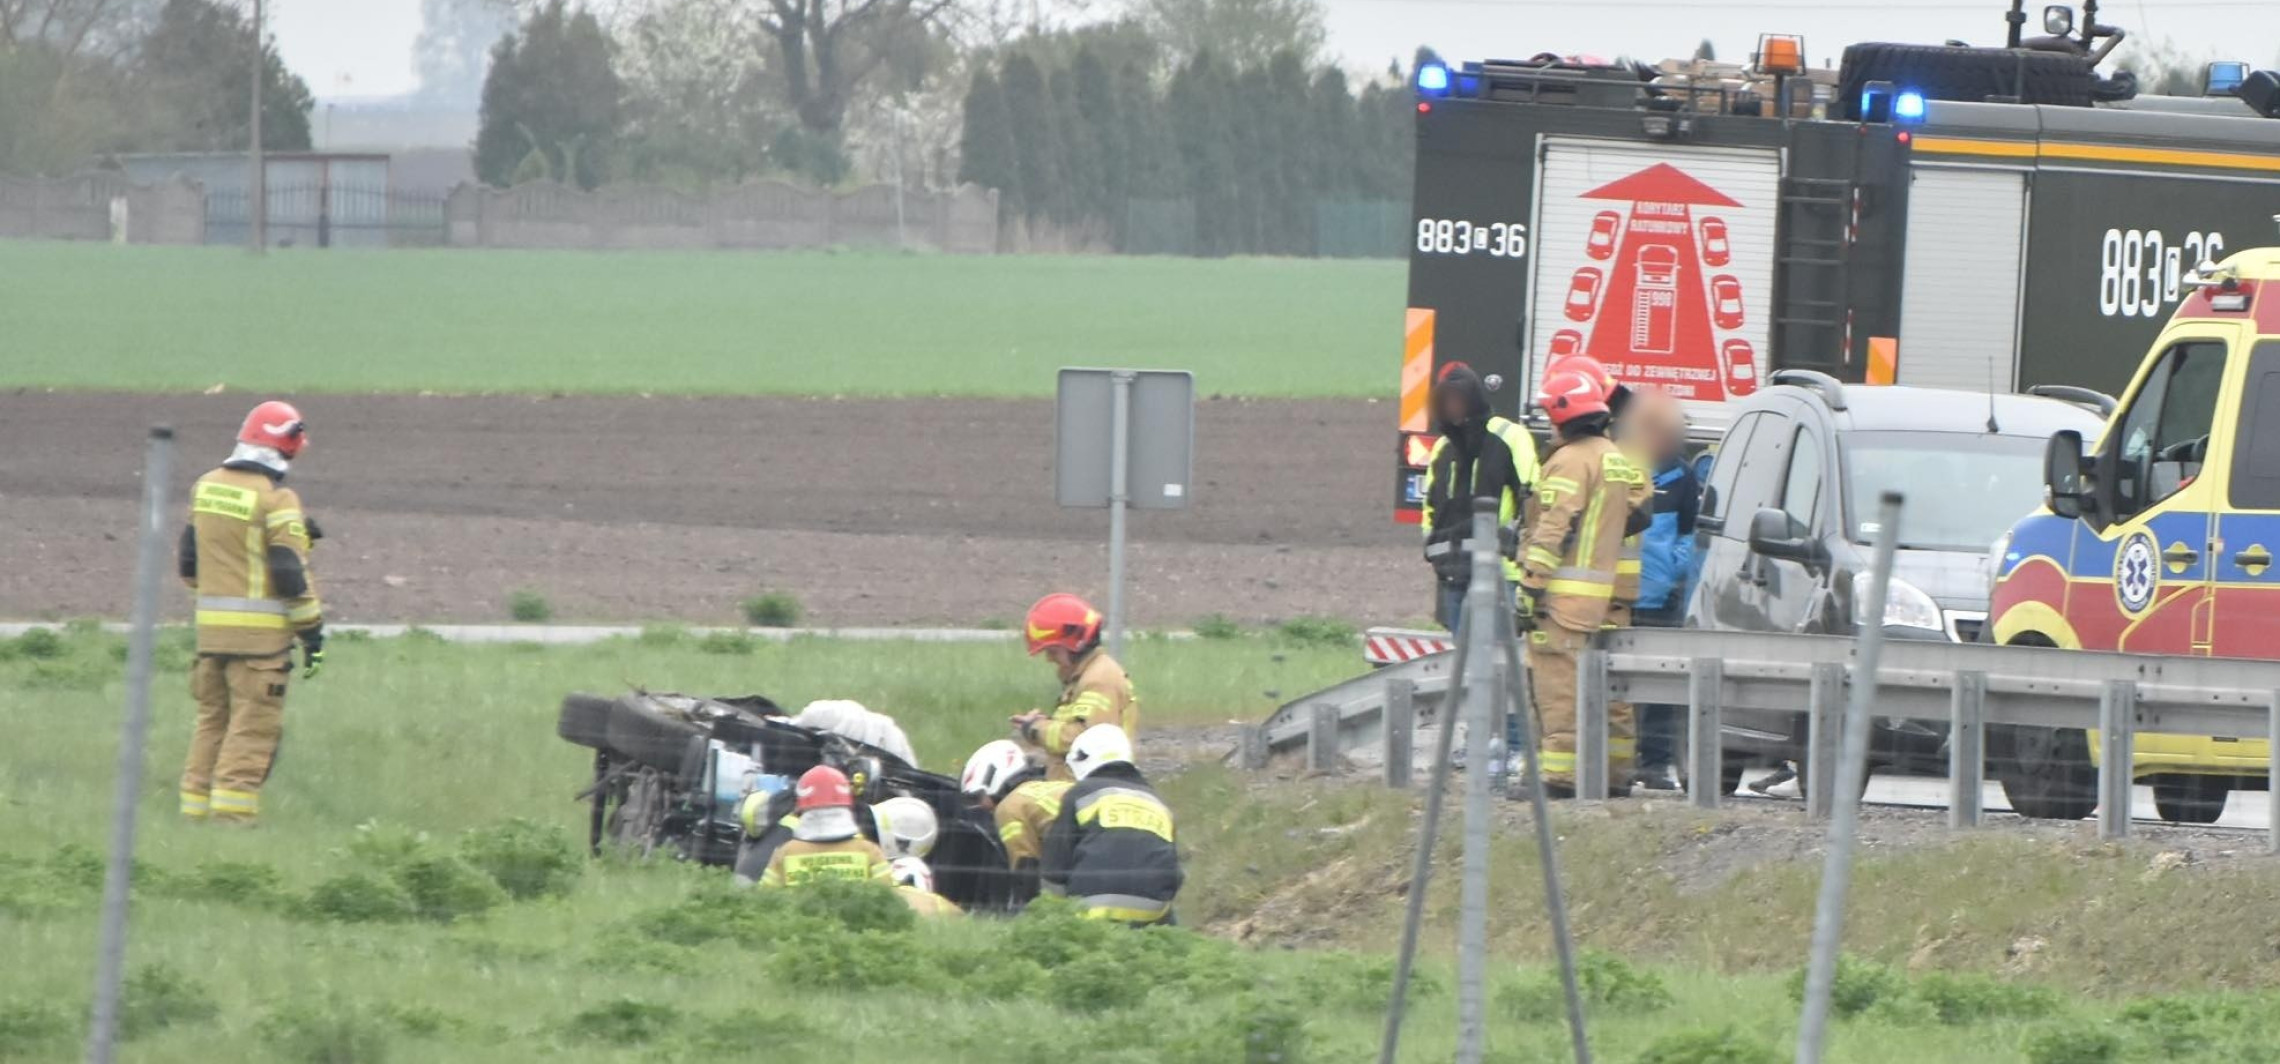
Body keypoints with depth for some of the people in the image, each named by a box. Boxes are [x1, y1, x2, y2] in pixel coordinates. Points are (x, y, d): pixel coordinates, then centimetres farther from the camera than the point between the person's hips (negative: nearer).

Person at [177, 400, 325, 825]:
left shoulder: (206, 488, 9)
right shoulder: (276, 500, -12)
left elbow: (188, 560, 16)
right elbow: (291, 573, -13)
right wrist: (312, 631, -6)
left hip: (211, 628, 6)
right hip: (260, 631, -6)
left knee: (213, 720, 14)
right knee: (253, 727, -3)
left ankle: (196, 813, 14)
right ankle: (232, 815, -9)